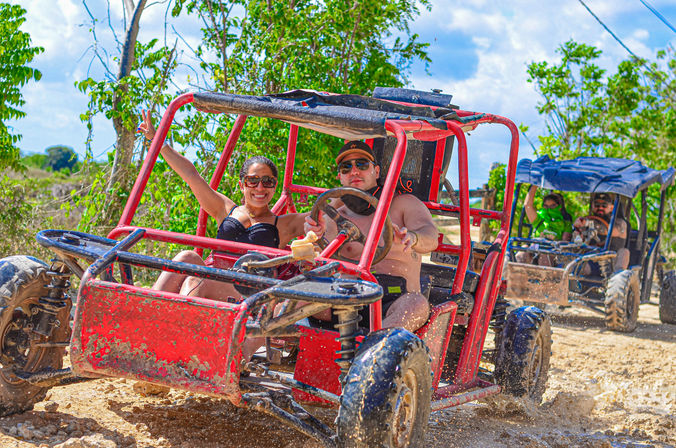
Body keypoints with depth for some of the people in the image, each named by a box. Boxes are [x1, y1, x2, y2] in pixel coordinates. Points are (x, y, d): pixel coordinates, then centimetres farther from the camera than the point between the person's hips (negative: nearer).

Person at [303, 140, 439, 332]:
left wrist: (410, 237, -35)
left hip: (394, 303, -3)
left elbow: (431, 239, -9)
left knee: (417, 304, -38)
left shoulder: (405, 204, 12)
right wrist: (317, 237, -25)